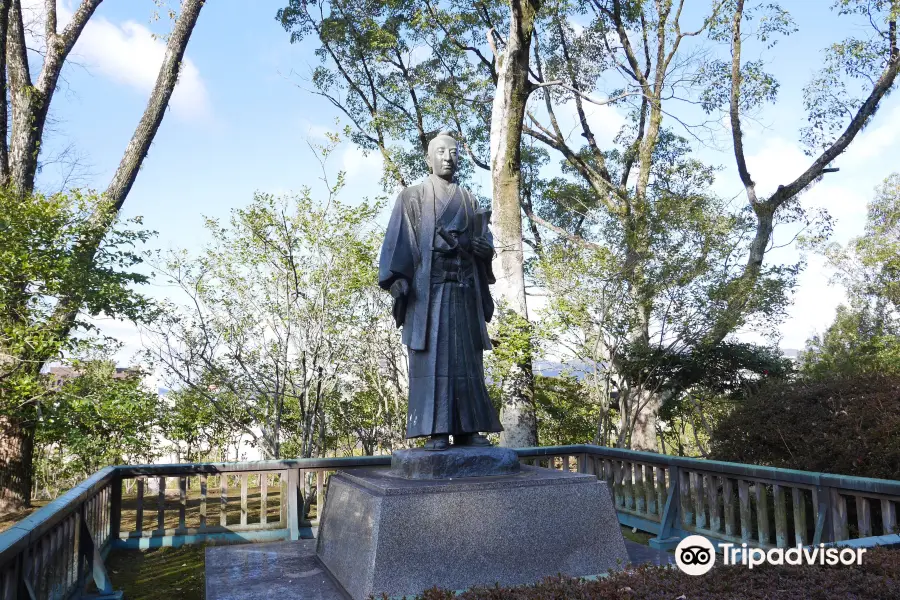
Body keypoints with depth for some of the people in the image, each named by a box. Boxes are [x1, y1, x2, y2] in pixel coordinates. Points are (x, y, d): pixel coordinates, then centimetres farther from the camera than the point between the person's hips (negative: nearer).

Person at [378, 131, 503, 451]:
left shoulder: (468, 200, 21)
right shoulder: (412, 196, 10)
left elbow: (483, 236, 17)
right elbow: (398, 240, 0)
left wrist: (485, 246, -8)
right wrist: (397, 280, -14)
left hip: (464, 288, 4)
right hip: (427, 285, -4)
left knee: (466, 356, 0)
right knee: (432, 355, -8)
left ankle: (467, 429, 4)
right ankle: (435, 431, -7)